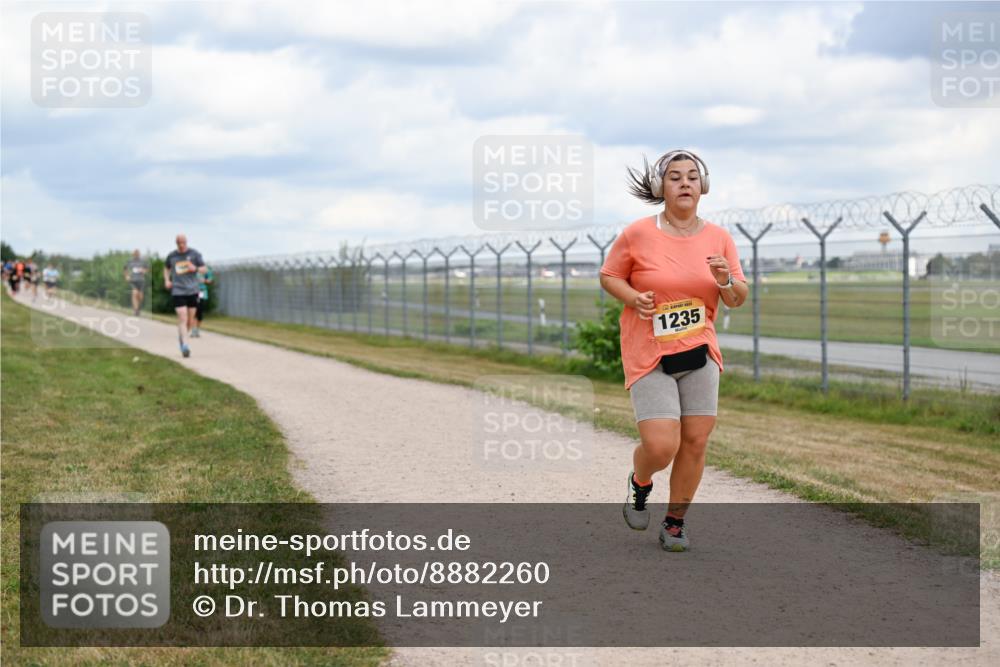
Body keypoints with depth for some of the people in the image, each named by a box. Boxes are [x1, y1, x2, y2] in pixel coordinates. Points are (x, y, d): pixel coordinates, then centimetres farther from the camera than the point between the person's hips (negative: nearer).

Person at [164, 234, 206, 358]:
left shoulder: (194, 254, 3)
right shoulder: (171, 255, 7)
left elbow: (203, 269, 6)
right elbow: (166, 268, 25)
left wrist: (195, 269, -15)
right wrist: (167, 280, 8)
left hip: (192, 291, 1)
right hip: (177, 291, -1)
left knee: (190, 319, 9)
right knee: (182, 318, -14)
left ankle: (181, 337, 36)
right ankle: (185, 345, -21)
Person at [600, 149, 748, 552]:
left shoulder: (718, 238, 3)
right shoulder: (637, 235, -7)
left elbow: (738, 299, 7)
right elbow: (608, 276, 5)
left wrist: (726, 280, -15)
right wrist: (632, 298, -15)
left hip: (699, 353, 4)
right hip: (648, 357, -3)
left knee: (695, 443, 1)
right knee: (660, 448, -12)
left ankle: (675, 523, 20)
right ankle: (639, 483, 24)